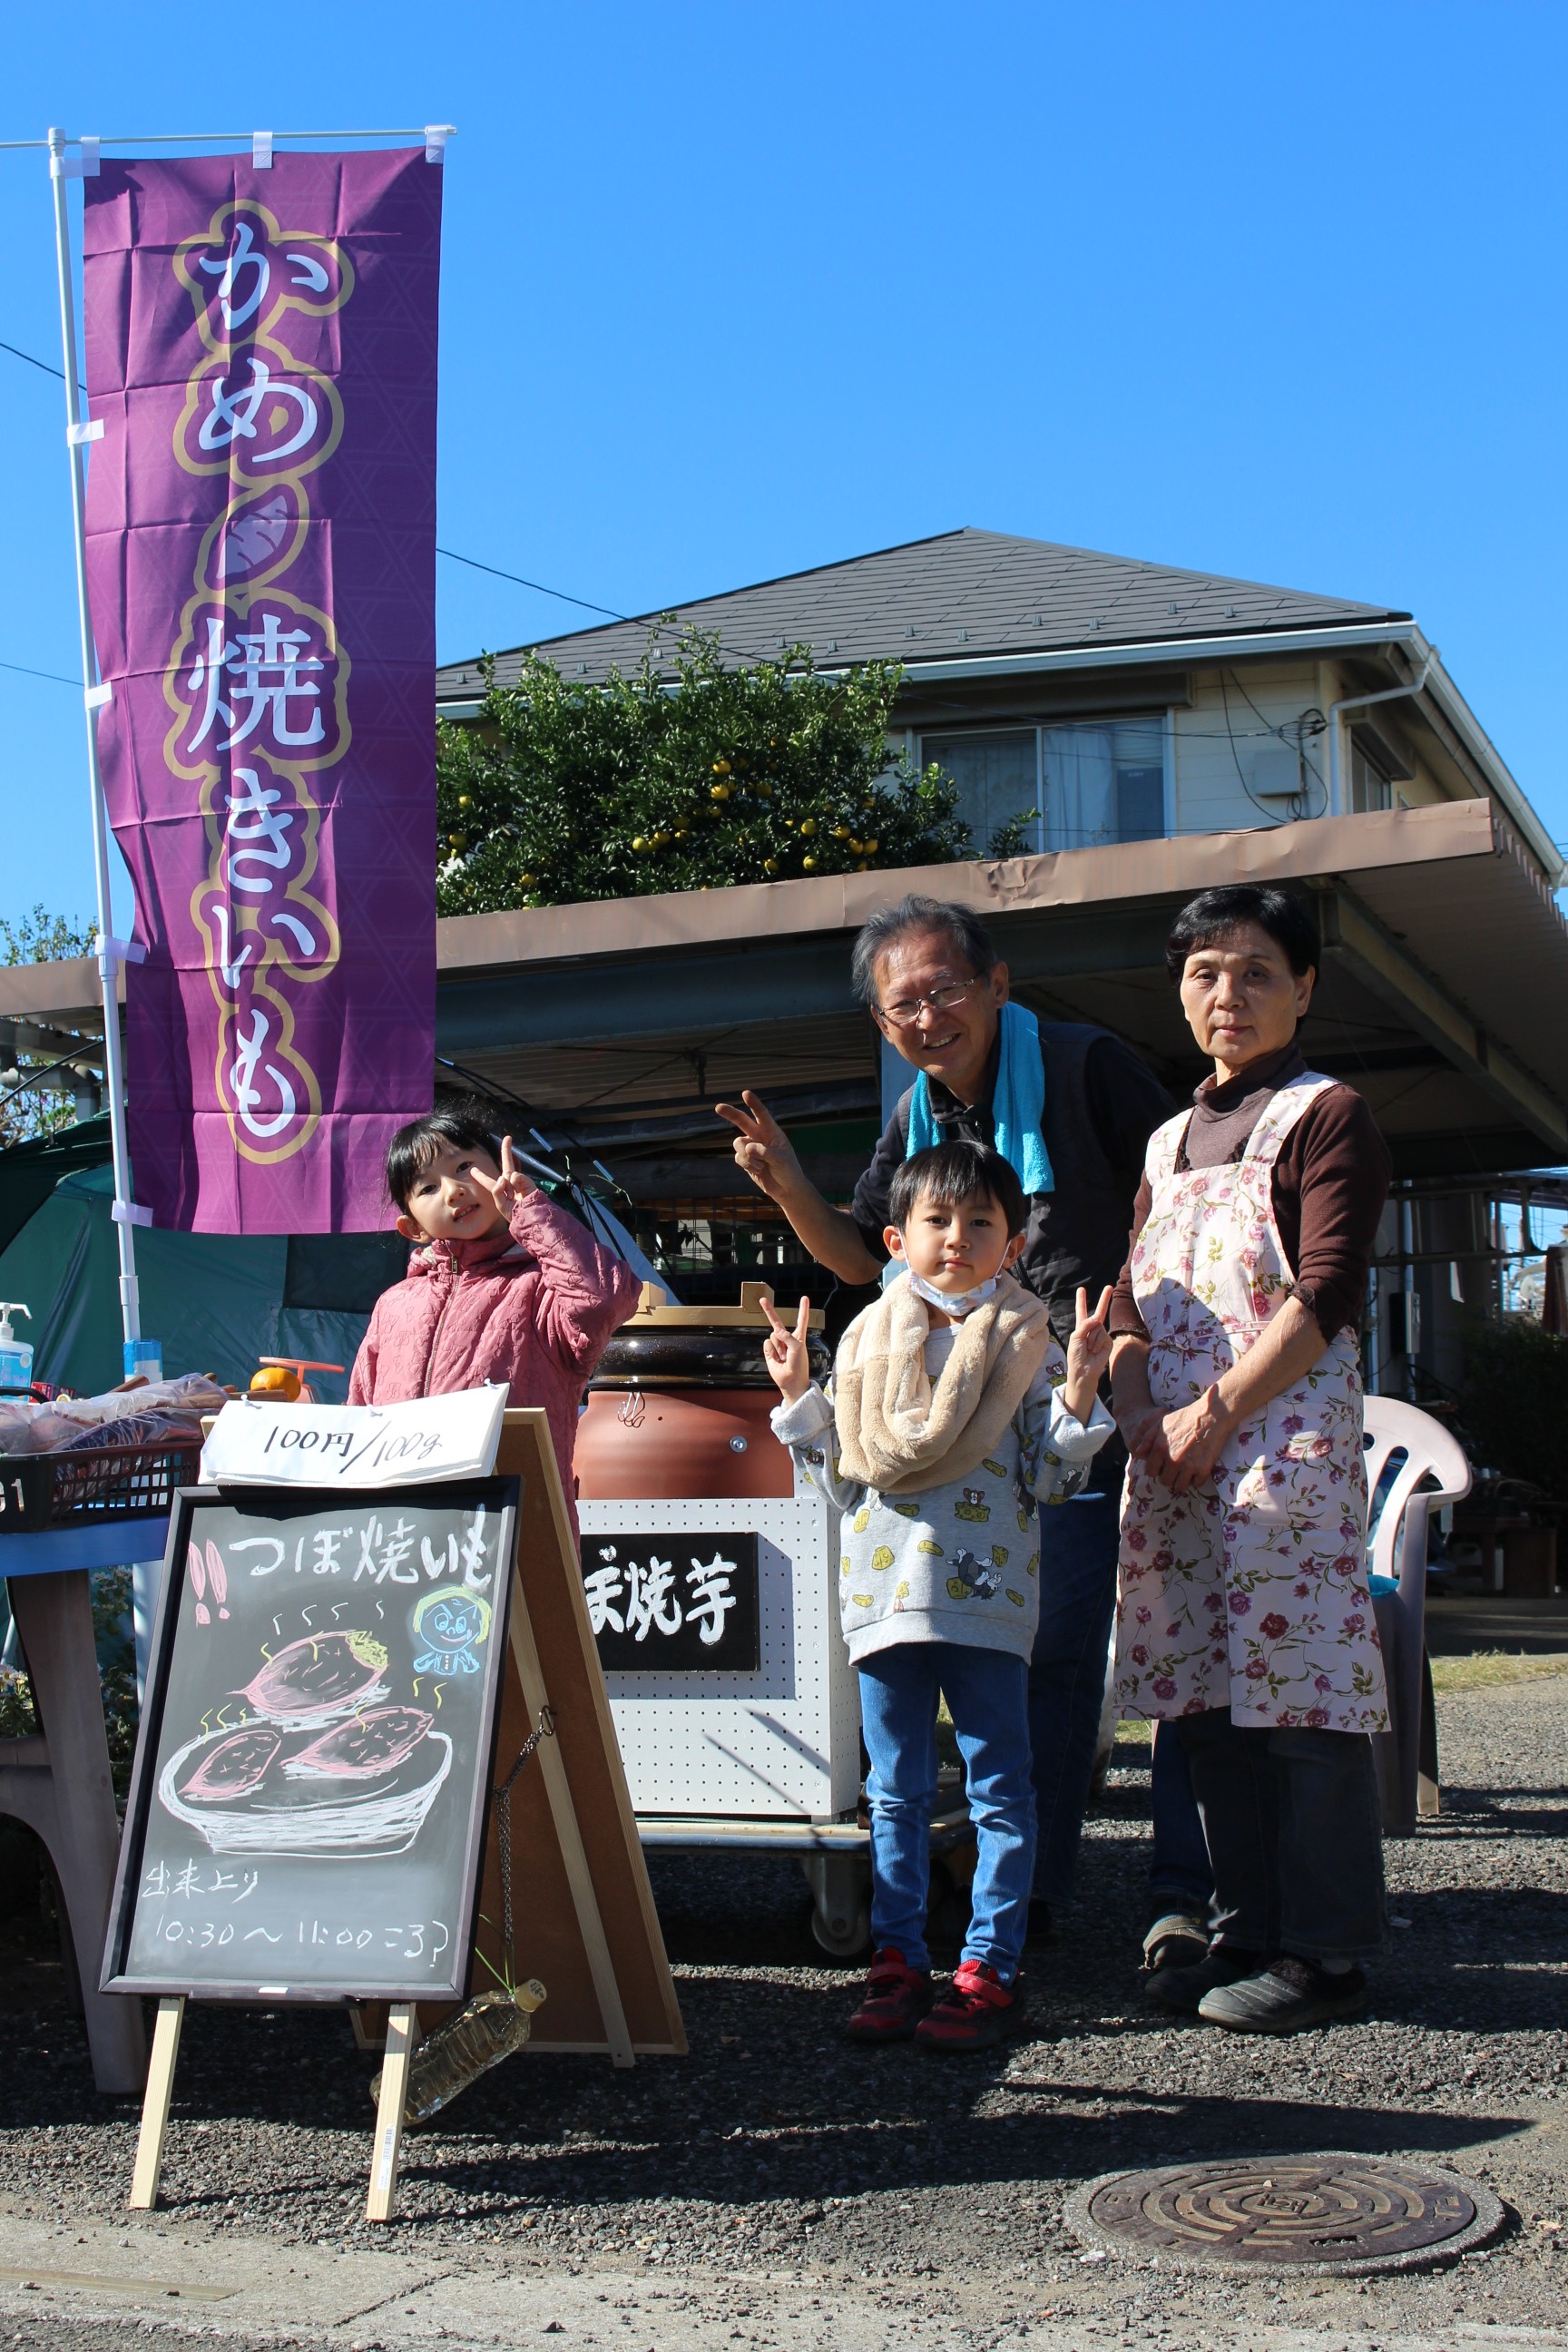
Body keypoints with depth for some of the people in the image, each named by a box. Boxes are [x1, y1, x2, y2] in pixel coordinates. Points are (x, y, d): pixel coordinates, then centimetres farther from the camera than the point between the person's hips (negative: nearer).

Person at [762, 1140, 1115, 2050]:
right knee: (896, 1793, 10)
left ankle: (991, 1968, 10)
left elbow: (1050, 1477, -3)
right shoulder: (867, 1340, 10)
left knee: (998, 1786, 3)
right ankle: (900, 1961, 18)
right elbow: (843, 1479, 13)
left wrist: (1080, 1385, -13)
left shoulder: (1026, 1341, 1)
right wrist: (797, 1393, 6)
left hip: (986, 1594, -3)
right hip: (886, 1592, 3)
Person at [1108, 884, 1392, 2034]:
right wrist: (1137, 1410, 0)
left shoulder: (1328, 1116, 0)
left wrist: (1215, 1409, -14)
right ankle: (1248, 1933, 17)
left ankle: (1325, 1952, 0)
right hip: (1172, 1457, 7)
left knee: (1299, 1688, -7)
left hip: (1286, 1437, -7)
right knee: (1206, 1697, 8)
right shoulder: (1170, 1141, 21)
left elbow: (1324, 1295, -10)